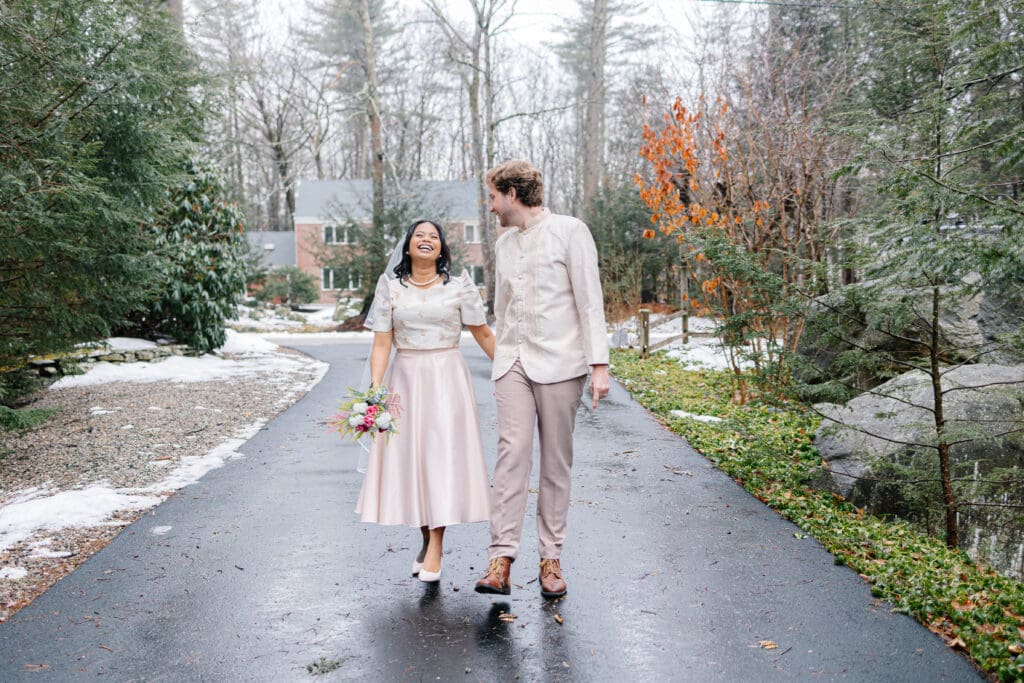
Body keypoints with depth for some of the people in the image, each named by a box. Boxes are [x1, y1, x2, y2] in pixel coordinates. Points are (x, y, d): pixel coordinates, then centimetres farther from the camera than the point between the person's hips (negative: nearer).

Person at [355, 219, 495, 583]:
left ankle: (435, 547, -1)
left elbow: (484, 335, 5)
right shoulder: (390, 286, 4)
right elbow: (381, 343, 0)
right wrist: (375, 388, -10)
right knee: (408, 457, 5)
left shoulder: (459, 286, 1)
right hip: (405, 379, 2)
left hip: (447, 379, -2)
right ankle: (427, 540, 21)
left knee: (442, 456, -5)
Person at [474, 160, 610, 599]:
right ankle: (501, 560, -9)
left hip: (559, 363, -4)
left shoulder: (569, 232, -3)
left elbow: (590, 301, -7)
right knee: (511, 454, -8)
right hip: (513, 364, 4)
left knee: (556, 463, 3)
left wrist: (599, 364, -12)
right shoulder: (503, 244, 16)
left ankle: (551, 559, 12)